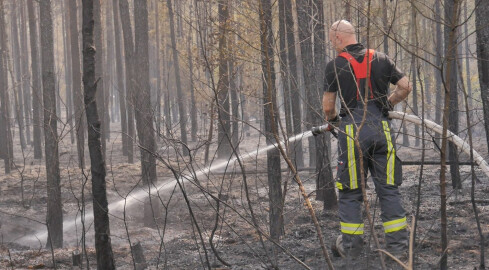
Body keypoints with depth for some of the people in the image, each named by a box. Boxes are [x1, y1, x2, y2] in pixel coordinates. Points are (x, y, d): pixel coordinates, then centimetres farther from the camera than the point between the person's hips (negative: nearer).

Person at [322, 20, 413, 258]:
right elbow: (405, 87, 9)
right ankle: (398, 243, 7)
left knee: (350, 192, 6)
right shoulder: (380, 59, 10)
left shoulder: (335, 65, -1)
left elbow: (328, 106, 1)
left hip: (353, 131, -3)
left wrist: (332, 120, 22)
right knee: (389, 189, 8)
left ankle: (351, 245, 10)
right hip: (381, 128, 3)